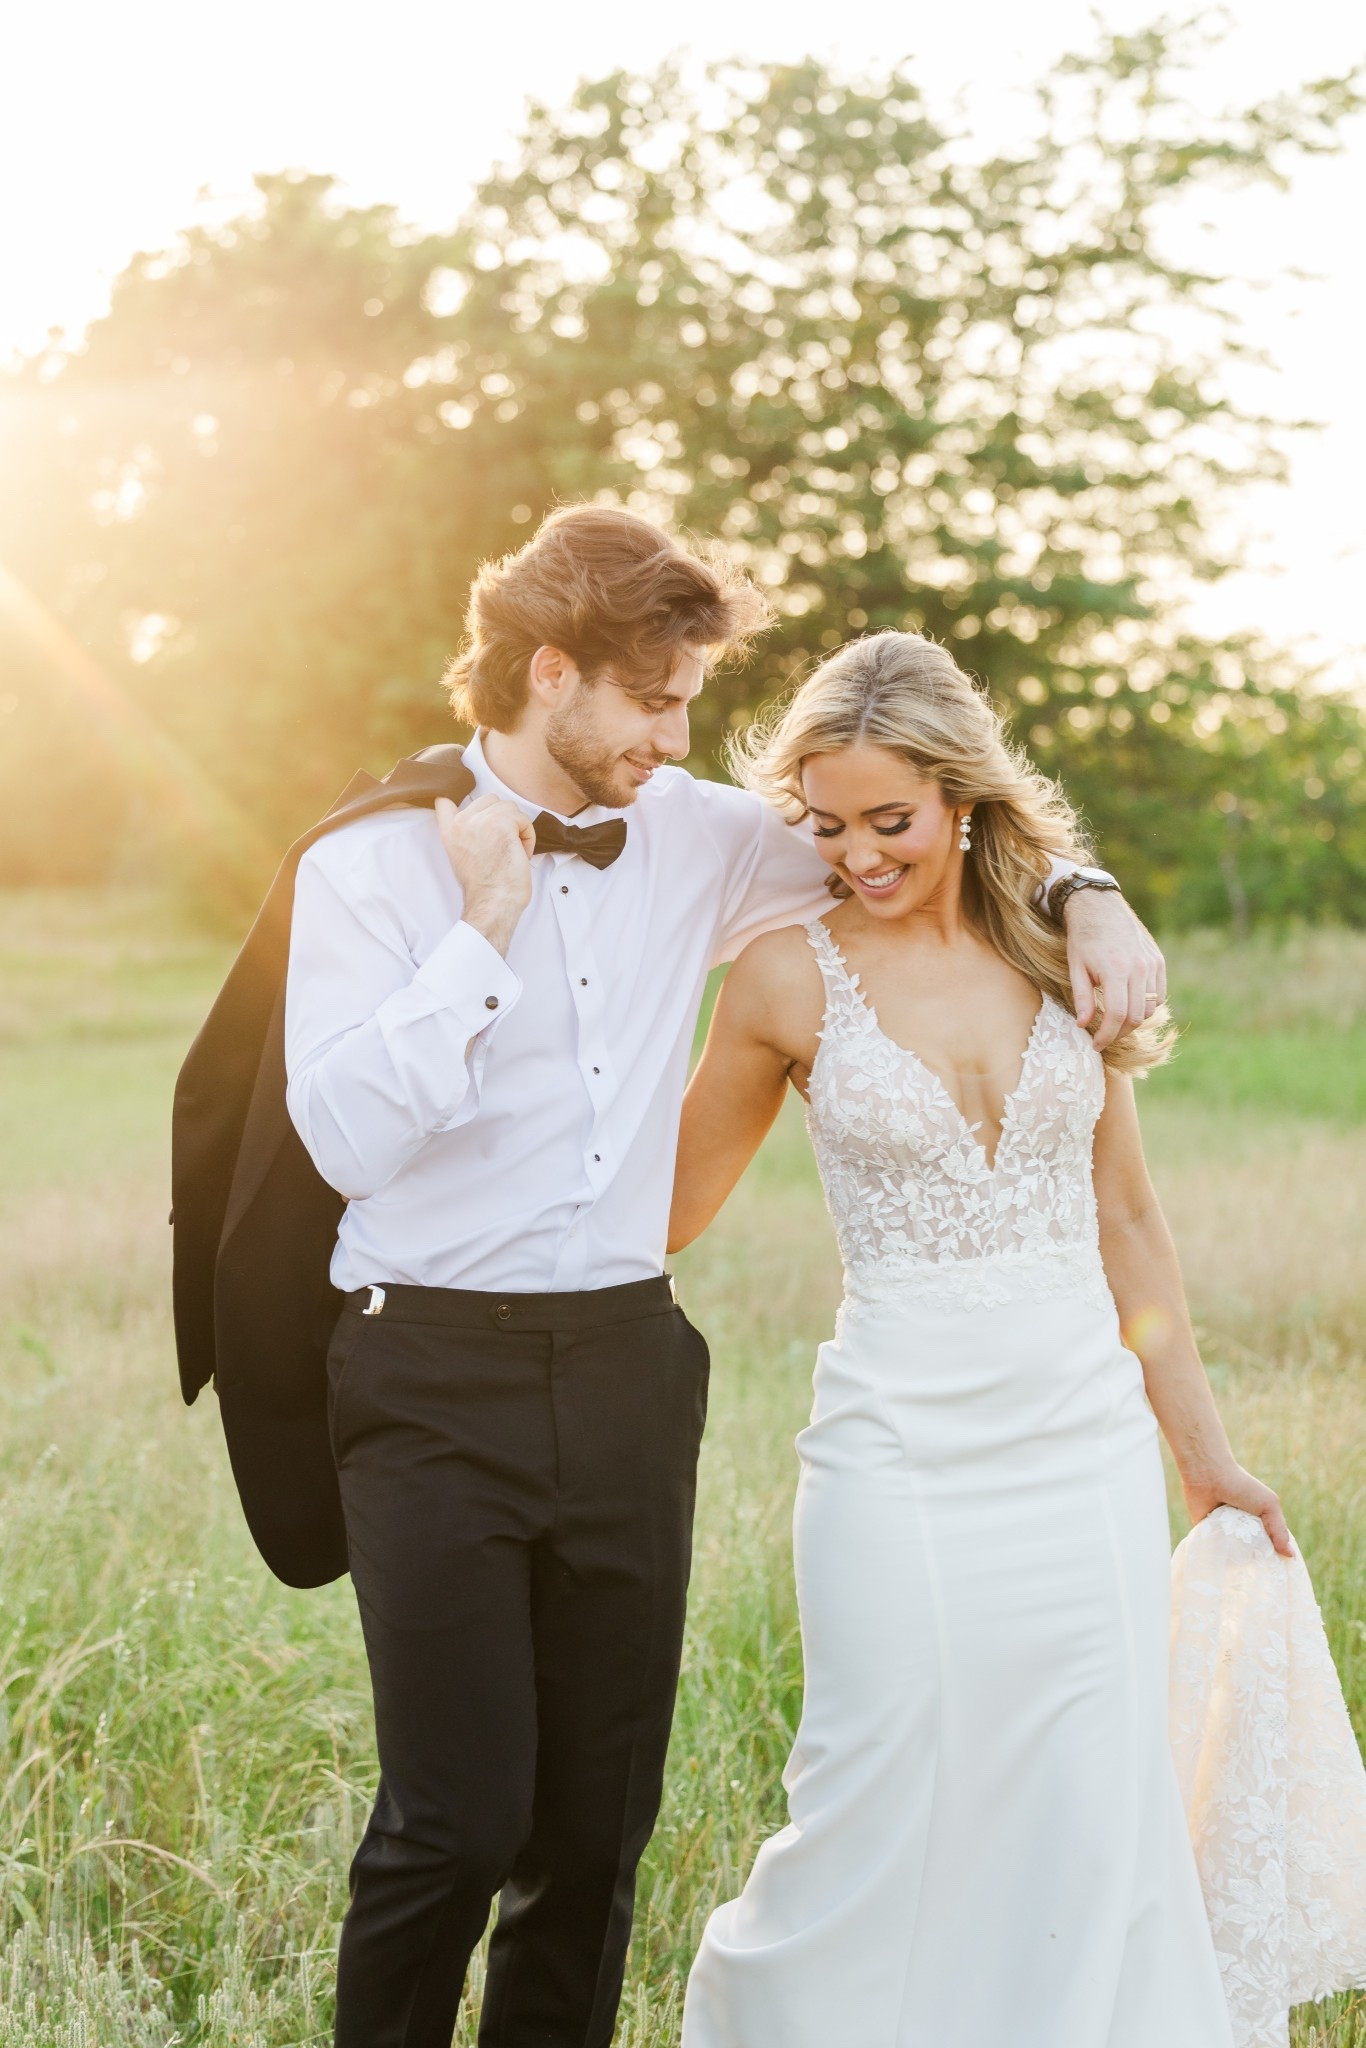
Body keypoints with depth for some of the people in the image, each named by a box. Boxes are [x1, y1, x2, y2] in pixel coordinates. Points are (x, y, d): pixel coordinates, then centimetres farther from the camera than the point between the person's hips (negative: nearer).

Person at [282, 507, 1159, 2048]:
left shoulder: (694, 837, 8)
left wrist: (1086, 896, 5)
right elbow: (349, 1134, -15)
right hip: (437, 1378, -4)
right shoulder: (370, 867, -4)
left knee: (601, 1816, 9)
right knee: (457, 1816, -8)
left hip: (626, 1362, 4)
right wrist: (484, 926, -14)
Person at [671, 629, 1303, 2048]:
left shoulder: (1064, 947, 5)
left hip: (1088, 1437, 3)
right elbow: (668, 1213, 6)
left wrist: (1201, 1451, 15)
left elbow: (1125, 1217, 13)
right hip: (902, 1442, -3)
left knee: (1098, 1825, 6)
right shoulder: (791, 977, -3)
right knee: (884, 1825, 0)